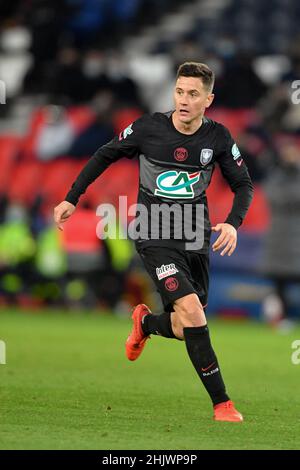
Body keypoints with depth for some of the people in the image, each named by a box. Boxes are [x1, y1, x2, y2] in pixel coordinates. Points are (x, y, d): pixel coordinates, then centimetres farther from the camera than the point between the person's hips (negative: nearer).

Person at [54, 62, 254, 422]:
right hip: (155, 239, -4)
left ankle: (145, 322, 43)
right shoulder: (149, 128, -10)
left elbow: (243, 185, 5)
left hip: (196, 240, 4)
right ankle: (222, 404, -15)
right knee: (191, 311, -22)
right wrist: (72, 198, 6)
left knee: (186, 329, 5)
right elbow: (106, 155, 6)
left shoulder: (217, 137, -4)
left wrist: (233, 223, -13)